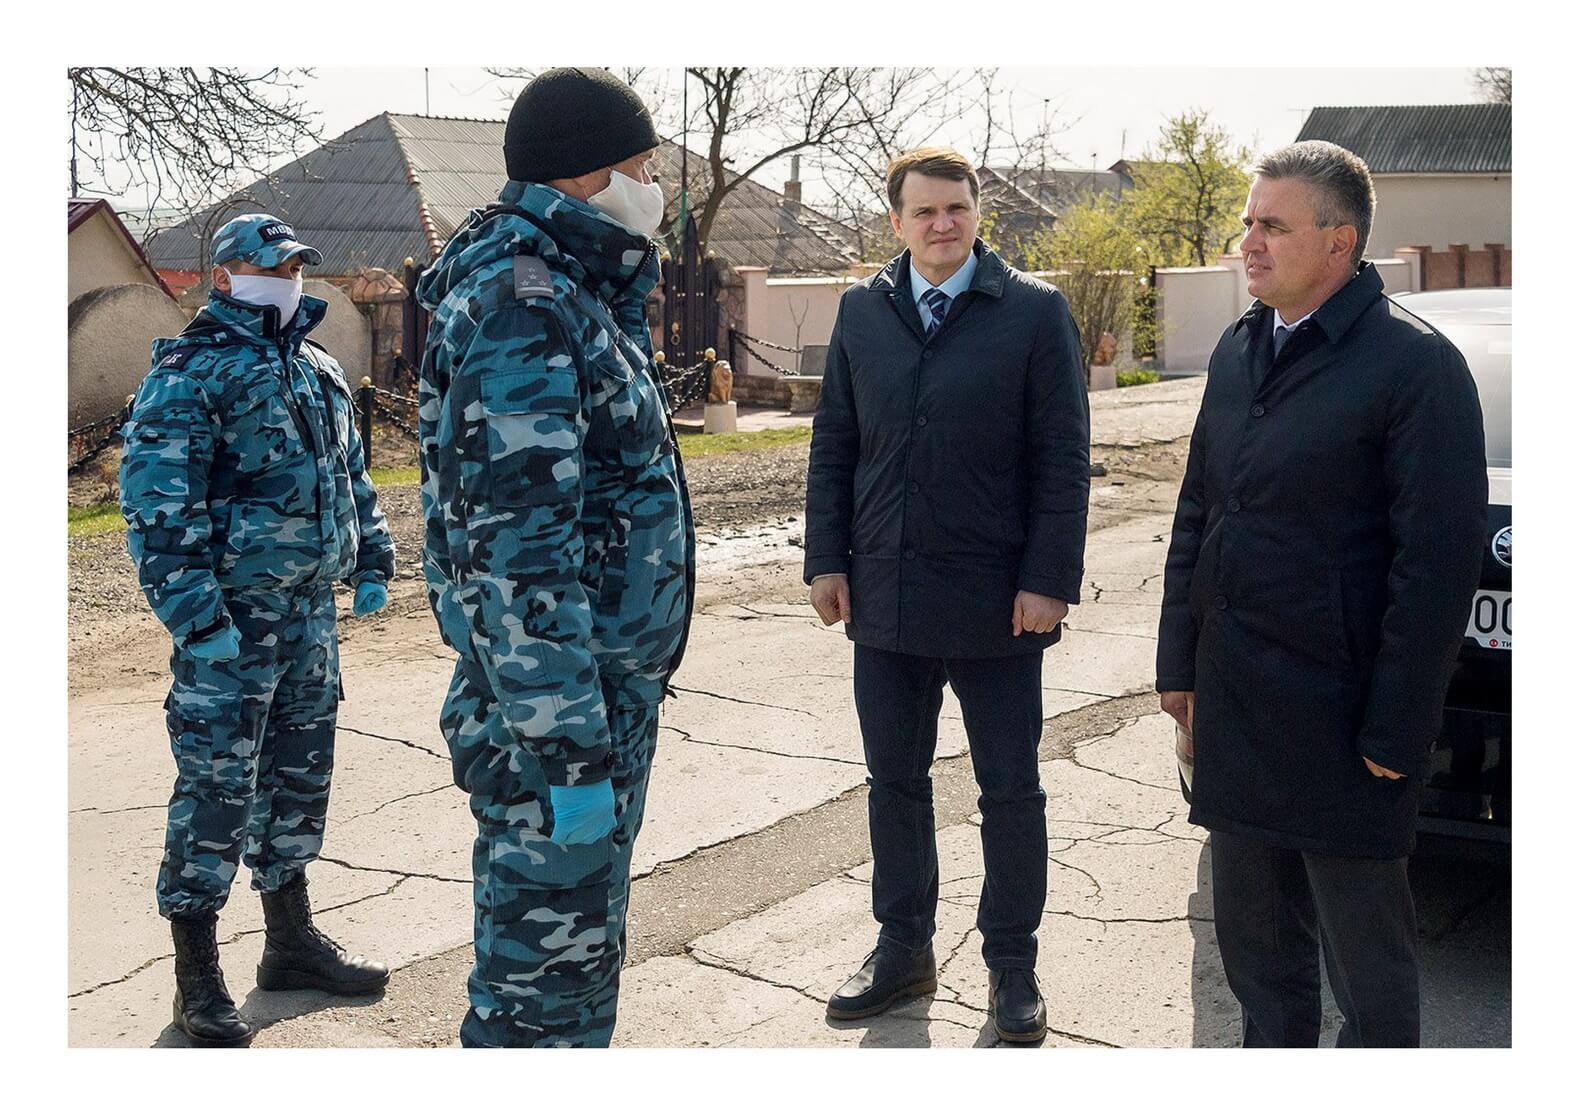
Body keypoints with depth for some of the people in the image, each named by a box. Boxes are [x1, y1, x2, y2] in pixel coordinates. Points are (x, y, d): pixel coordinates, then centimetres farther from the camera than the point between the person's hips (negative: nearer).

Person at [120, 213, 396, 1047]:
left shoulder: (318, 370, 15)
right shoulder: (189, 375, -10)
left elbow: (352, 472, 25)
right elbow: (155, 503, -17)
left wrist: (372, 561, 17)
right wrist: (195, 615, -23)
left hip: (311, 609, 8)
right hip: (231, 618, -8)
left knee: (299, 776, 16)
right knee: (216, 791, -3)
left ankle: (292, 941, 30)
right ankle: (197, 981, 7)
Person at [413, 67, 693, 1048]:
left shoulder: (575, 295, 14)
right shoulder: (522, 305, -19)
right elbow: (520, 550, -25)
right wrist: (571, 753, -24)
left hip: (607, 695, 10)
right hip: (559, 708, -10)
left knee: (579, 947, 21)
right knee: (548, 972, 2)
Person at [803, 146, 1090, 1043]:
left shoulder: (1035, 311, -4)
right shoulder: (863, 311, 7)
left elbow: (1063, 458, -7)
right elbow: (834, 445, 9)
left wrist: (1050, 580, -13)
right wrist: (828, 560, 2)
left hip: (995, 601, -3)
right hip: (886, 596, 4)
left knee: (1011, 791, 8)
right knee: (895, 784, 13)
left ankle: (1013, 964, 23)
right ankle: (904, 950, 28)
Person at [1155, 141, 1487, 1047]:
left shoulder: (1413, 363, -12)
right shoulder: (1240, 350, 10)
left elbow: (1439, 562, -15)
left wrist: (1396, 731, -16)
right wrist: (1181, 660, 12)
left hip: (1339, 717, -7)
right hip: (1235, 703, 7)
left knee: (1367, 955, 7)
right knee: (1254, 936, 18)